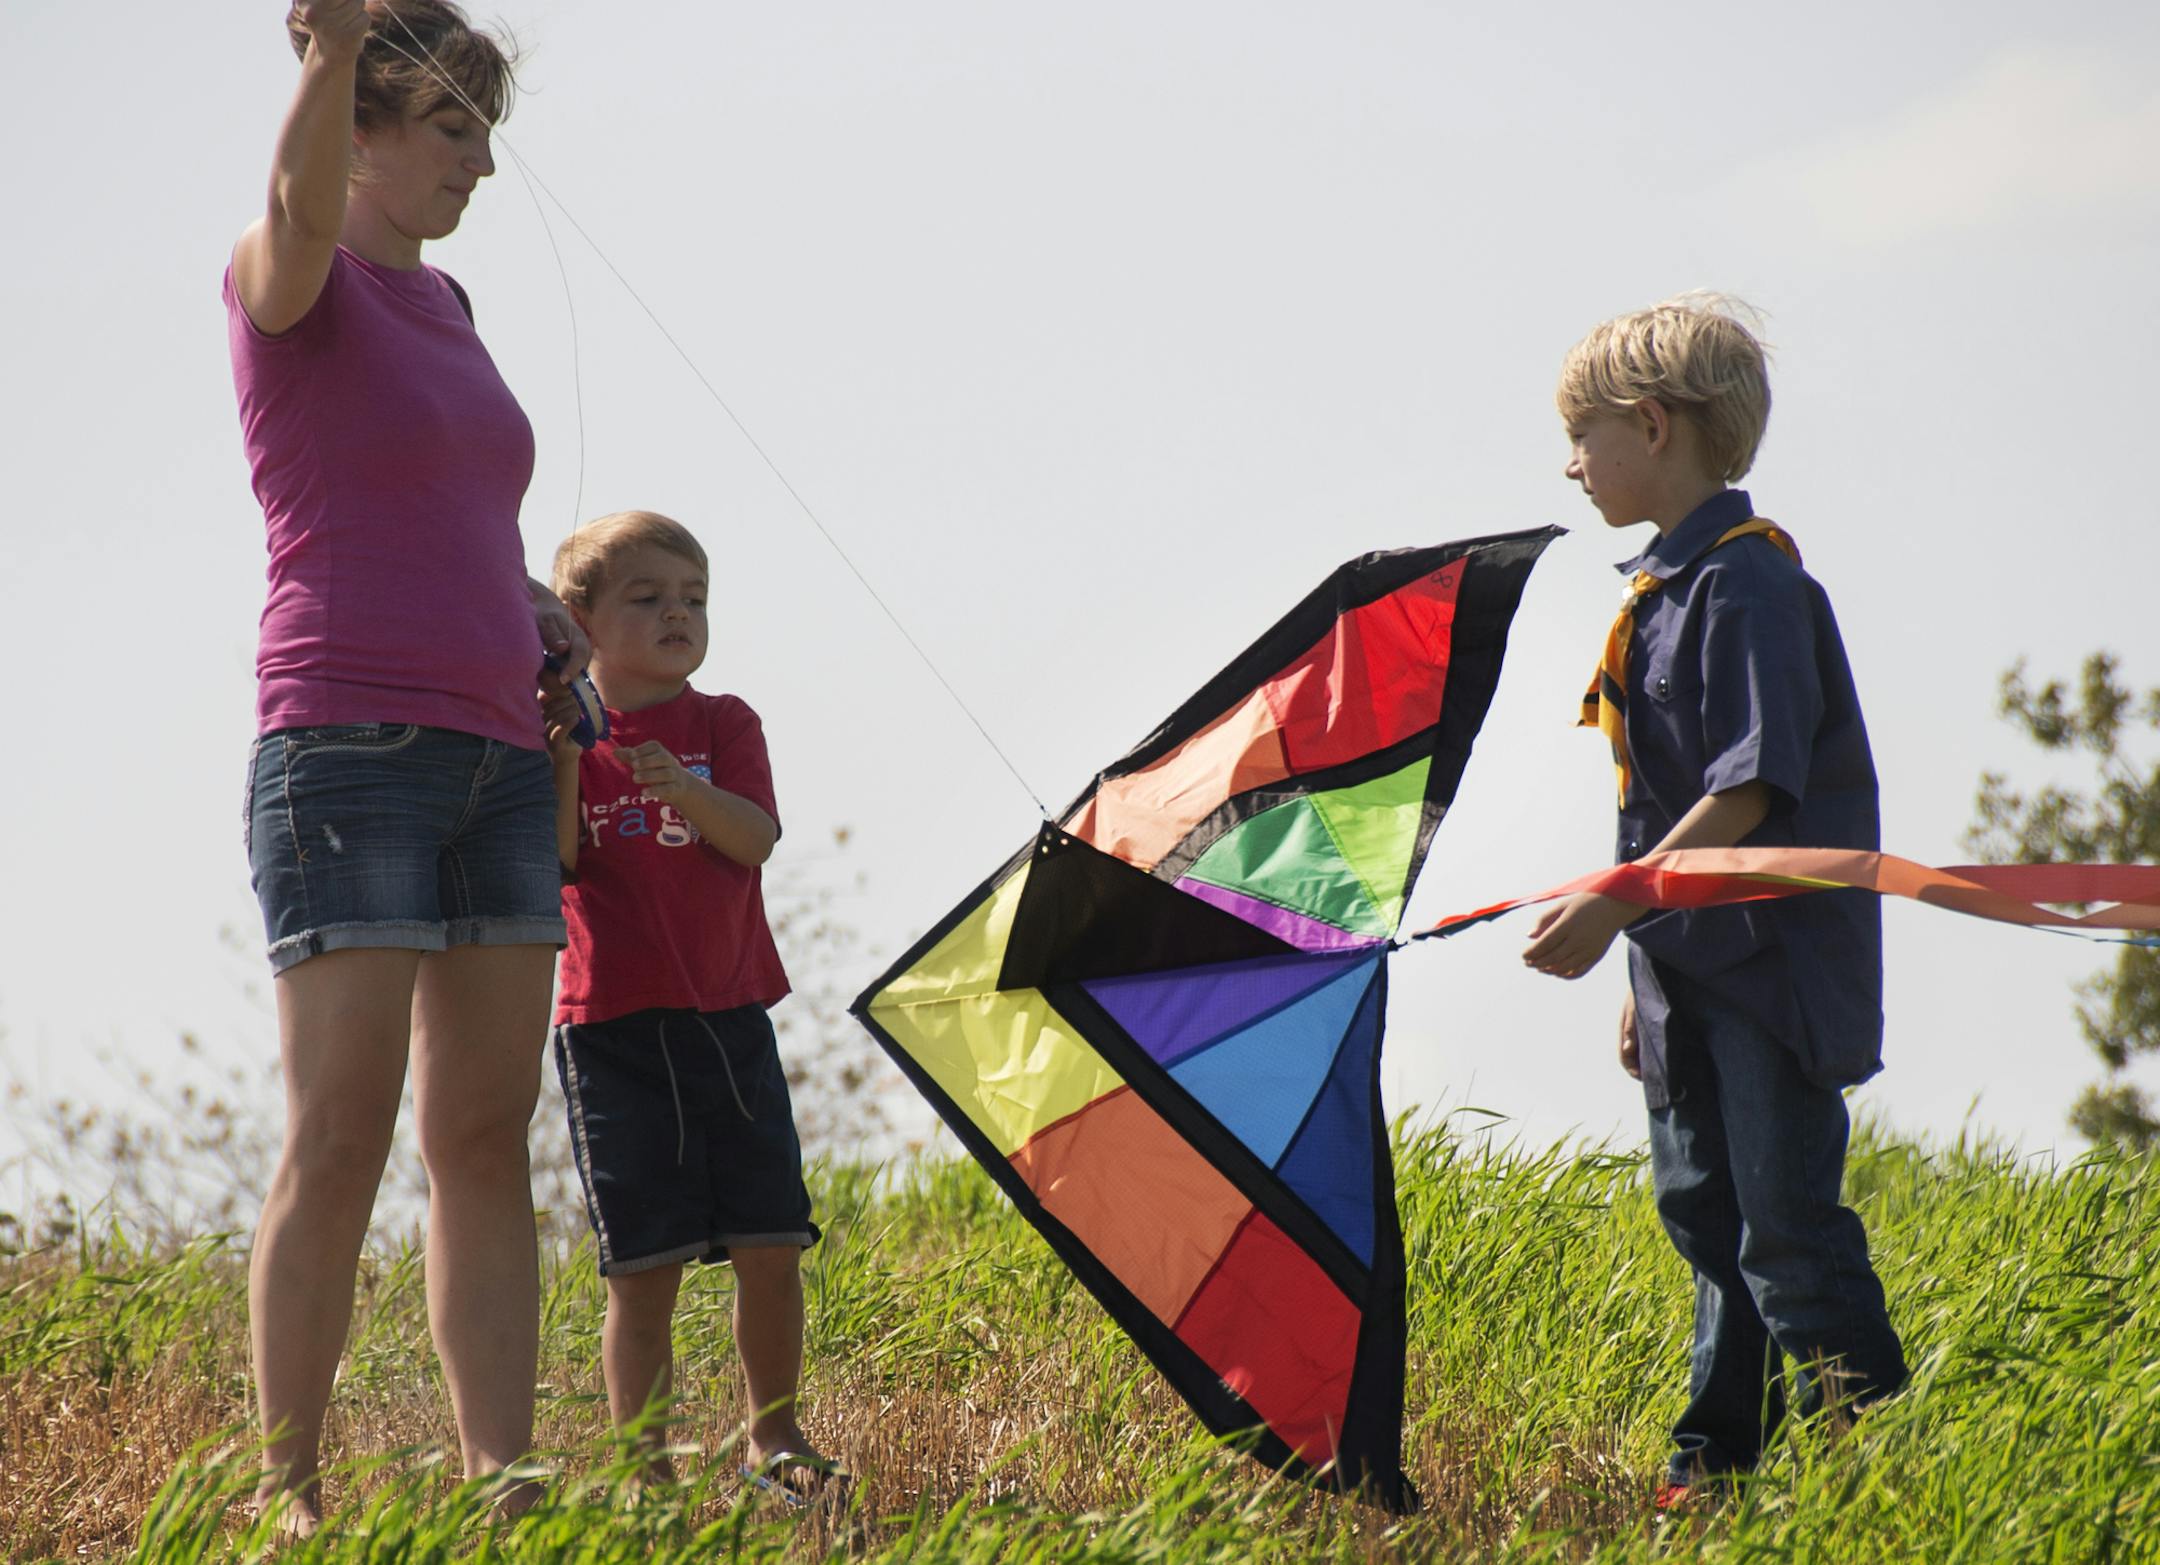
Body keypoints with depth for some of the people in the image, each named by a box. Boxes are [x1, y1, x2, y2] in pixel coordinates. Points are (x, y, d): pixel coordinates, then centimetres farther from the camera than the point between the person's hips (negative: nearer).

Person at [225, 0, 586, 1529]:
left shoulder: (443, 308, 20)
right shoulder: (289, 282, -3)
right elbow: (302, 203, -28)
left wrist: (531, 602, 12)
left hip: (496, 763, 7)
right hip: (346, 750, -7)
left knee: (486, 1136, 3)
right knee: (339, 1142, -10)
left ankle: (503, 1480, 3)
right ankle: (291, 1492, -7)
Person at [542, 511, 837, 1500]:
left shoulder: (722, 725, 8)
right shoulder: (564, 734, 5)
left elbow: (756, 838, -7)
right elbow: (554, 862, -9)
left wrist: (682, 785, -24)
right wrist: (565, 757, -21)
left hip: (727, 1018, 2)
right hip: (613, 1027, -2)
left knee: (770, 1244, 2)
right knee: (643, 1263, -4)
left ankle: (773, 1437, 19)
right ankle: (642, 1458, 3)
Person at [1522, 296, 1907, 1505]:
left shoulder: (1747, 580, -15)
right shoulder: (1664, 589, 14)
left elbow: (1753, 790, -22)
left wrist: (1611, 909, -25)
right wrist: (1647, 966, 20)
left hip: (1774, 958, -10)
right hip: (1692, 963, 10)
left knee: (1787, 1222, -9)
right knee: (1706, 1213, 13)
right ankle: (1725, 1453, 21)